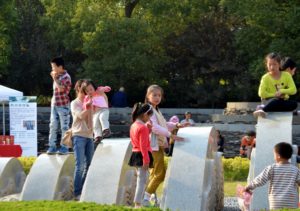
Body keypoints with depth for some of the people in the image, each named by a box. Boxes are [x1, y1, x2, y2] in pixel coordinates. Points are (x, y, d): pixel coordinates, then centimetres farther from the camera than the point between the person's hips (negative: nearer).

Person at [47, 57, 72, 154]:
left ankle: (64, 147, 4)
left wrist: (55, 79, -16)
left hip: (63, 105, -8)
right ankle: (52, 147, 10)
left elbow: (61, 89, -23)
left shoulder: (66, 77, -10)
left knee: (64, 127, -1)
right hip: (54, 105, 8)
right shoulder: (57, 76, 14)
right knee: (52, 126, 6)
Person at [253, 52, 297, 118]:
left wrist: (282, 91, -19)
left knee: (294, 104, -31)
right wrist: (275, 95, -13)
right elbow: (261, 94, -12)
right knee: (276, 100, -40)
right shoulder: (265, 78, -4)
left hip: (283, 101, 4)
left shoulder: (286, 75, 2)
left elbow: (293, 90, -6)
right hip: (269, 101, -4)